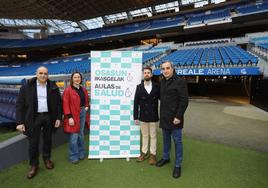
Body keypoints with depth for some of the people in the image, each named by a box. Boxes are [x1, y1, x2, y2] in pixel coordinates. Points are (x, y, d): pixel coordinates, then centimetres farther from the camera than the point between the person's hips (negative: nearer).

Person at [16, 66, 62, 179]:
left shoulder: (53, 87, 0)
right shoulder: (27, 87, -3)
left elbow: (58, 103, 3)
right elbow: (20, 105, -3)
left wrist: (58, 118, -3)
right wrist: (20, 122, -9)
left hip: (48, 117, 1)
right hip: (34, 118, -1)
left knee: (48, 140, 15)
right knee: (33, 142, 6)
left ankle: (47, 159, 36)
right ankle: (34, 165, 25)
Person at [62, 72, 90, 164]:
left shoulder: (83, 89, 11)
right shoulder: (68, 90, -9)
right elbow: (65, 104, -13)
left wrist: (87, 106, 6)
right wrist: (69, 117, -18)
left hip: (83, 113, 6)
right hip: (73, 115, -6)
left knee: (81, 134, 16)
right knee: (74, 136, -2)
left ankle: (81, 153, 30)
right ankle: (73, 156, 15)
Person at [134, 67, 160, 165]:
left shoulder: (156, 86, -4)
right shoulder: (139, 87, -2)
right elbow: (136, 103, -2)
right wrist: (136, 117, -3)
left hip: (153, 117, -1)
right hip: (143, 117, 1)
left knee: (153, 136, 12)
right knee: (144, 136, 16)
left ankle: (153, 154, 27)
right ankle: (144, 153, 31)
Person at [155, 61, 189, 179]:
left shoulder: (180, 81, -11)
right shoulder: (162, 82, 10)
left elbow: (184, 100, -15)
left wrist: (178, 116, -19)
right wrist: (162, 114, 12)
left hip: (174, 118, -6)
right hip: (164, 117, 6)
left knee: (177, 141, 6)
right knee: (166, 139, 19)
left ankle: (178, 165, 21)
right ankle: (165, 158, 38)